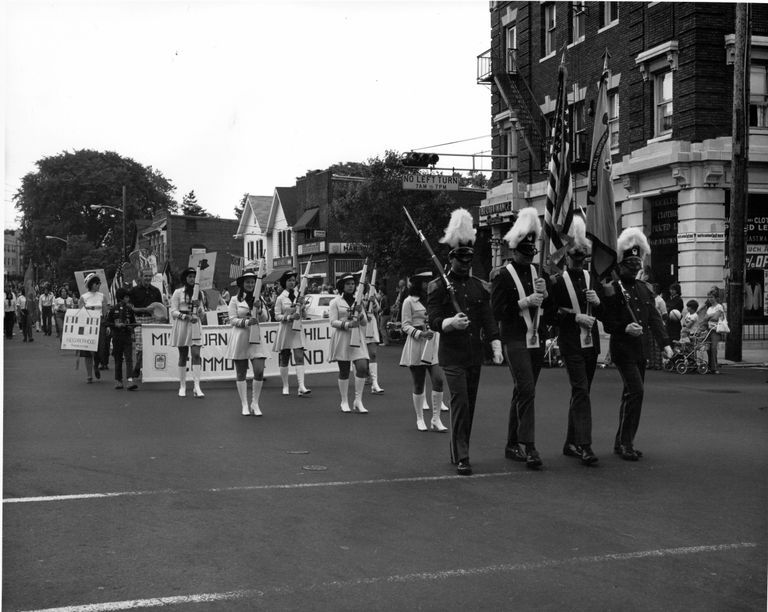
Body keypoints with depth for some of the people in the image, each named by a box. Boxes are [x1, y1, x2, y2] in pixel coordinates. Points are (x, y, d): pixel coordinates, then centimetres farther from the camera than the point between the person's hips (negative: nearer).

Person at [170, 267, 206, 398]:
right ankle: (182, 386, 11)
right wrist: (186, 316, -17)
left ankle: (197, 386, -14)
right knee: (183, 356, 3)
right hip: (182, 325, -2)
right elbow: (173, 312, -3)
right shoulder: (178, 292, 2)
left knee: (196, 354, -10)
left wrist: (198, 307, -6)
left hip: (195, 325, 2)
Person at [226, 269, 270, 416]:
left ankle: (255, 404, 6)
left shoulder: (259, 299, 10)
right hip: (239, 337, -2)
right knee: (241, 373, 4)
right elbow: (232, 320, -3)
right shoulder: (235, 299, 1)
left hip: (256, 337, 2)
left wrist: (259, 308, -12)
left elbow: (265, 318, 6)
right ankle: (244, 405, 11)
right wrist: (246, 322, -18)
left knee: (259, 371, -8)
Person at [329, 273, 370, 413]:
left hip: (357, 338, 3)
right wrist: (347, 324, -21)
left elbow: (365, 322, 13)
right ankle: (344, 402, 14)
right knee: (344, 371, 2)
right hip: (342, 338, -3)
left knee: (362, 367, -10)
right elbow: (333, 321, -6)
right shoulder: (335, 302, 2)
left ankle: (358, 401, 0)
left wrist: (360, 314, -9)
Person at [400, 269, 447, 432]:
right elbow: (406, 325, -4)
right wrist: (420, 333, -18)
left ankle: (436, 419, -4)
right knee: (418, 385, 3)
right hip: (416, 345, -4)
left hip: (434, 344, 4)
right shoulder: (409, 301, -1)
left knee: (438, 380, -11)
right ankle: (420, 419, 17)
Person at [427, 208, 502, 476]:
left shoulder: (479, 286, 12)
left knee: (469, 405, 10)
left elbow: (488, 318, 7)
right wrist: (451, 323, -31)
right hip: (452, 355, -5)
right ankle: (461, 457, -9)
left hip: (475, 354, 5)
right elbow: (433, 320, -10)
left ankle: (458, 451, 22)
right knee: (460, 403, -13)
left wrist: (496, 344, -7)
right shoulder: (438, 286, -3)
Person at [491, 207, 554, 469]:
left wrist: (544, 294, -4)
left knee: (522, 392, 11)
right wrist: (524, 302, -16)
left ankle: (512, 445, 18)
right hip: (515, 341, -6)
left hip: (538, 340, 6)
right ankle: (529, 447, -16)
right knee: (526, 390, -16)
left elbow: (552, 310, 15)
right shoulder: (503, 277, -3)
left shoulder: (541, 274, 14)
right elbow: (497, 311, -9)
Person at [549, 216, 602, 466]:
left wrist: (597, 303, -5)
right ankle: (584, 446, -17)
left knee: (580, 392, 11)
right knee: (581, 391, -14)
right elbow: (551, 315, -6)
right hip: (571, 345, -6)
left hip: (591, 344, 6)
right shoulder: (558, 281, -4)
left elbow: (603, 315, 16)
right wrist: (575, 317, -17)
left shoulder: (592, 279, 12)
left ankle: (571, 443, 20)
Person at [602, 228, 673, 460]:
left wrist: (665, 343, 0)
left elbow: (655, 317, 10)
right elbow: (607, 323, -9)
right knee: (636, 391, -16)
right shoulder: (612, 289, -7)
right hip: (623, 348, -7)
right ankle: (625, 443, -9)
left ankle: (622, 442, 20)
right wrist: (625, 328, -26)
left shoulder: (644, 288, 13)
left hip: (641, 349, 7)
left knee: (631, 394, 10)